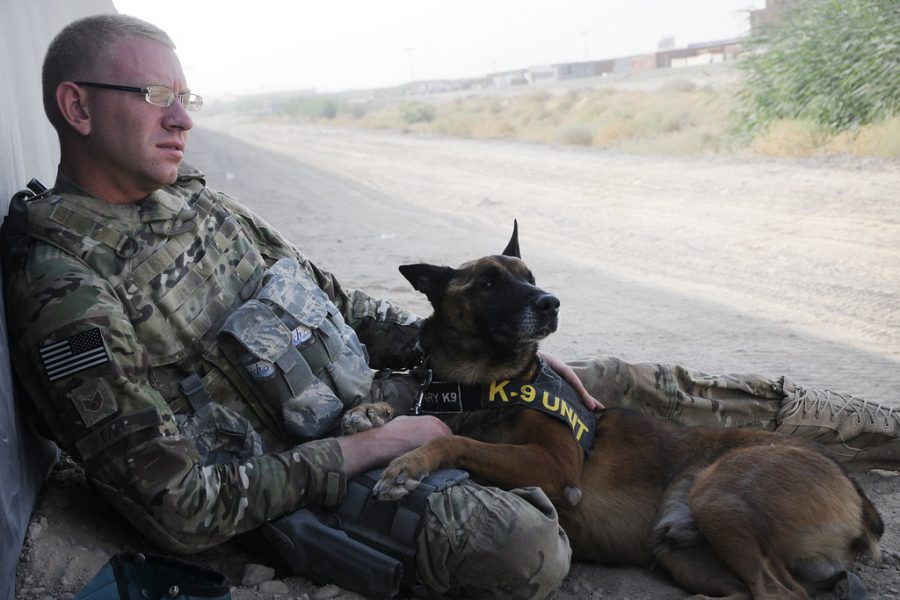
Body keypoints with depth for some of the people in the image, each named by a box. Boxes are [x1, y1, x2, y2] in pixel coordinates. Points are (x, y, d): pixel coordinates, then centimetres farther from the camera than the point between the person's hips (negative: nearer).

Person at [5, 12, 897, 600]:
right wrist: (372, 447, -20)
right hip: (302, 481, -6)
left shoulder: (192, 197, 6)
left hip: (386, 395, 7)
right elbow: (182, 508, -21)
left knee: (636, 385, 2)